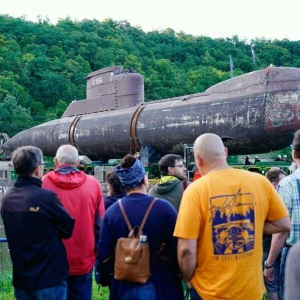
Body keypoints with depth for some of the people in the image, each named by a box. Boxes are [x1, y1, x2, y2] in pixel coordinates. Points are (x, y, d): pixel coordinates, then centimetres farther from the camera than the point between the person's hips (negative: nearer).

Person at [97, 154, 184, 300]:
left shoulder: (111, 211, -6)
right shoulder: (164, 208, -13)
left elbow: (103, 254, -5)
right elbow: (178, 249, -11)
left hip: (124, 288, 3)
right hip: (161, 286, -2)